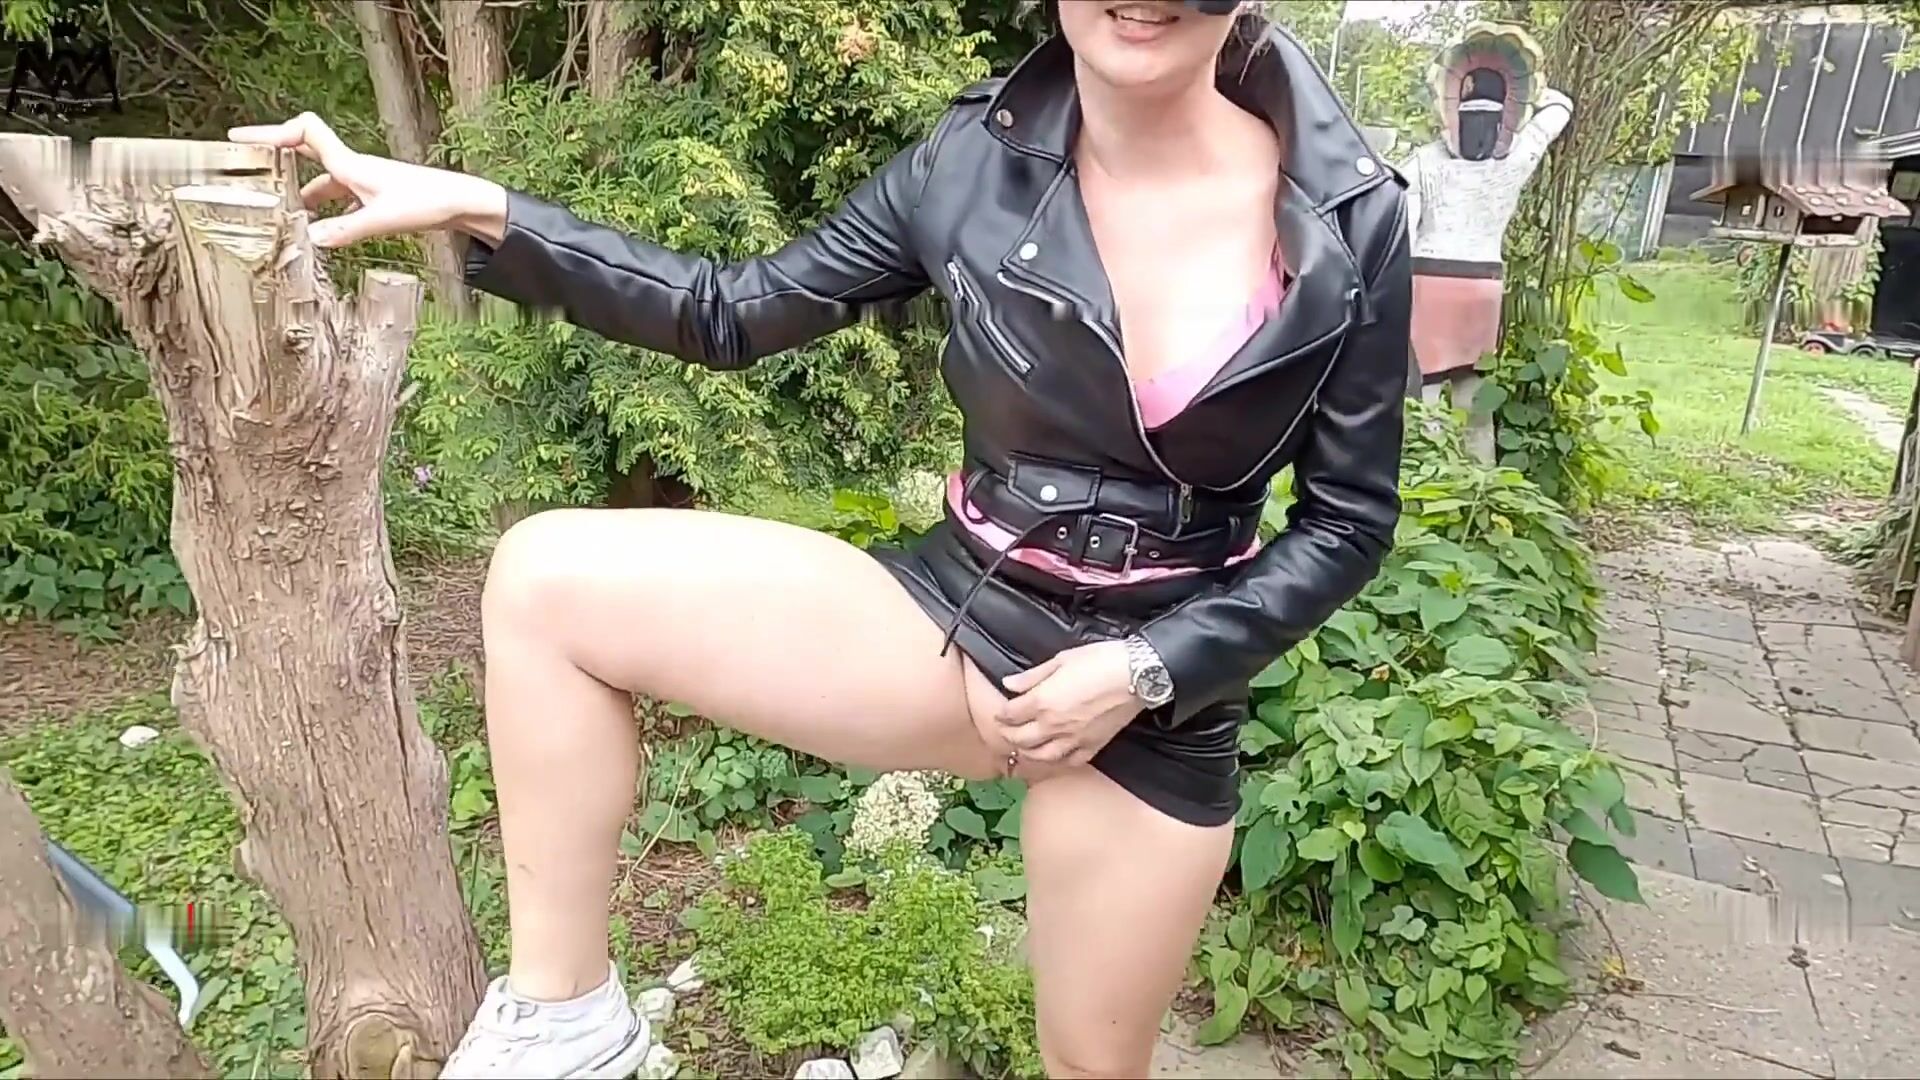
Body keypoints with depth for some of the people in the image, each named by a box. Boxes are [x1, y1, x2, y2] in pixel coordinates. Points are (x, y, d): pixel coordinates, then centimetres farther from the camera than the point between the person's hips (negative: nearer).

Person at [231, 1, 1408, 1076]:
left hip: (1161, 693, 0)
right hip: (961, 619, 1)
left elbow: (1350, 520, -4)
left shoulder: (1347, 215, -12)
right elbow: (735, 314, -1)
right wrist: (480, 212, -10)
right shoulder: (979, 162, -9)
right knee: (548, 579, -14)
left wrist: (1145, 669, -15)